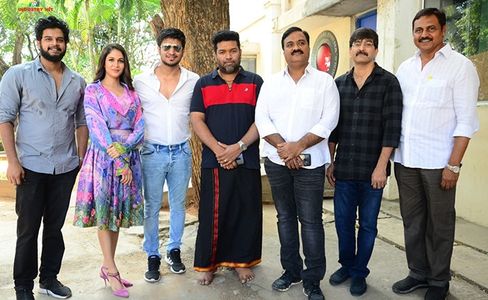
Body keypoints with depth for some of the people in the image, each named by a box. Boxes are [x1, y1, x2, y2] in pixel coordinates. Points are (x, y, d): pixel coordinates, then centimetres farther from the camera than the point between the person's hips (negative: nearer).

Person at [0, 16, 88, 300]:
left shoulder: (78, 82, 8)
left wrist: (81, 159, 5)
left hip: (66, 168, 3)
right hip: (31, 167, -3)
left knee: (55, 227, 13)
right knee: (28, 230, 6)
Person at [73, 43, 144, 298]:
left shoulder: (131, 92, 13)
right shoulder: (93, 91, 1)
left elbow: (140, 126, 4)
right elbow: (97, 128, -9)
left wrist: (124, 147, -16)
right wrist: (119, 162, -15)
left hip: (129, 156, 4)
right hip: (103, 158, -4)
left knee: (119, 212, 8)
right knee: (104, 212, 0)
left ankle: (107, 266, 19)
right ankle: (112, 271, 7)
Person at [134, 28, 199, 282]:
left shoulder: (193, 81, 1)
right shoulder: (141, 81, 0)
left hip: (181, 152, 1)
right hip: (152, 152, -1)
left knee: (178, 204, 12)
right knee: (151, 207, 7)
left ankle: (174, 251, 29)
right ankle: (152, 256, 21)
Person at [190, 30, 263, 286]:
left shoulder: (255, 82, 7)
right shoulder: (203, 84, 10)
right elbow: (196, 120, 0)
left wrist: (239, 146, -13)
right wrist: (218, 149, -13)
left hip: (246, 160, 0)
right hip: (213, 161, 0)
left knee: (246, 212, 7)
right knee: (211, 214, 5)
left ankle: (242, 261, 24)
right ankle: (207, 264, 19)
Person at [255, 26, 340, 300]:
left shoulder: (324, 81, 2)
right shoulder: (271, 83, 10)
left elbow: (329, 120, -7)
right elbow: (262, 118, 1)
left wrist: (298, 146, -16)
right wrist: (282, 147, -12)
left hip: (310, 162, -3)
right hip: (276, 161, 3)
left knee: (311, 221, 0)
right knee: (285, 217, 12)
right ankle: (291, 270, 28)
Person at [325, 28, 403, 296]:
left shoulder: (388, 82, -3)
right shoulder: (339, 83, 8)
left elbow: (392, 127, -8)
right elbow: (333, 126, 10)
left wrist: (381, 166, -13)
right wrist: (329, 162, 7)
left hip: (372, 170, -3)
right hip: (343, 168, 3)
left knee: (367, 224, 9)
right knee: (343, 221, 11)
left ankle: (359, 272, 26)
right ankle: (346, 265, 32)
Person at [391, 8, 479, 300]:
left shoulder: (461, 66, -5)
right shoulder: (405, 67, 11)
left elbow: (466, 121, -9)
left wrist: (454, 165, -14)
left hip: (438, 162, -5)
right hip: (404, 160, 5)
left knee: (439, 224, 8)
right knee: (412, 220, 14)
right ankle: (418, 272, 30)